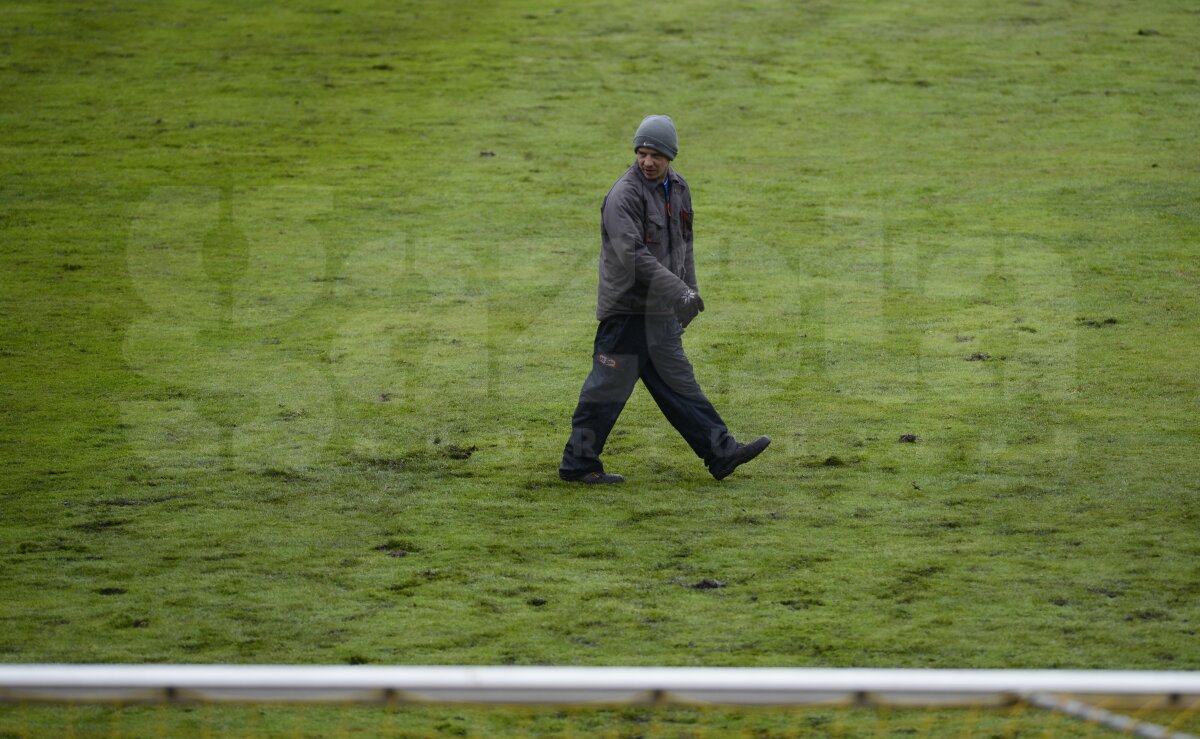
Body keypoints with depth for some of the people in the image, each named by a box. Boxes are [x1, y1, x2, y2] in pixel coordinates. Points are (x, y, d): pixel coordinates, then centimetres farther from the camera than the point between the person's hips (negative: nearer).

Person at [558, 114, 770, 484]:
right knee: (609, 387, -2)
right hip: (626, 310, -8)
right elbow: (633, 256, -25)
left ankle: (721, 452, 15)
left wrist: (689, 291, 20)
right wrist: (680, 291, -27)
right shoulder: (624, 195, -17)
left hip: (662, 311, 8)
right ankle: (578, 463, 7)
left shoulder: (678, 188, 10)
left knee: (679, 384, 13)